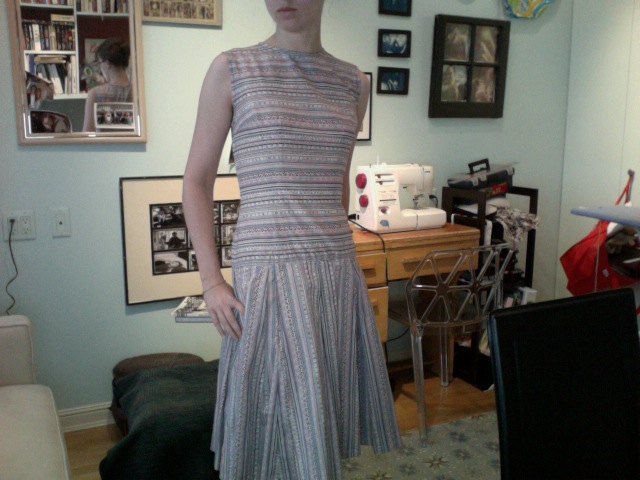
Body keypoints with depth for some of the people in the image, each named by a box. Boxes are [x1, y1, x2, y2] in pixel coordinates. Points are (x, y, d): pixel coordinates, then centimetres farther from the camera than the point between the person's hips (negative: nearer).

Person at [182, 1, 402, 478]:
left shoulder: (354, 82, 10)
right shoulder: (231, 70, -1)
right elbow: (197, 181, 0)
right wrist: (211, 281, -6)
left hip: (338, 272, 4)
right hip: (268, 272, -4)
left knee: (325, 414, 13)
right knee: (279, 417, 4)